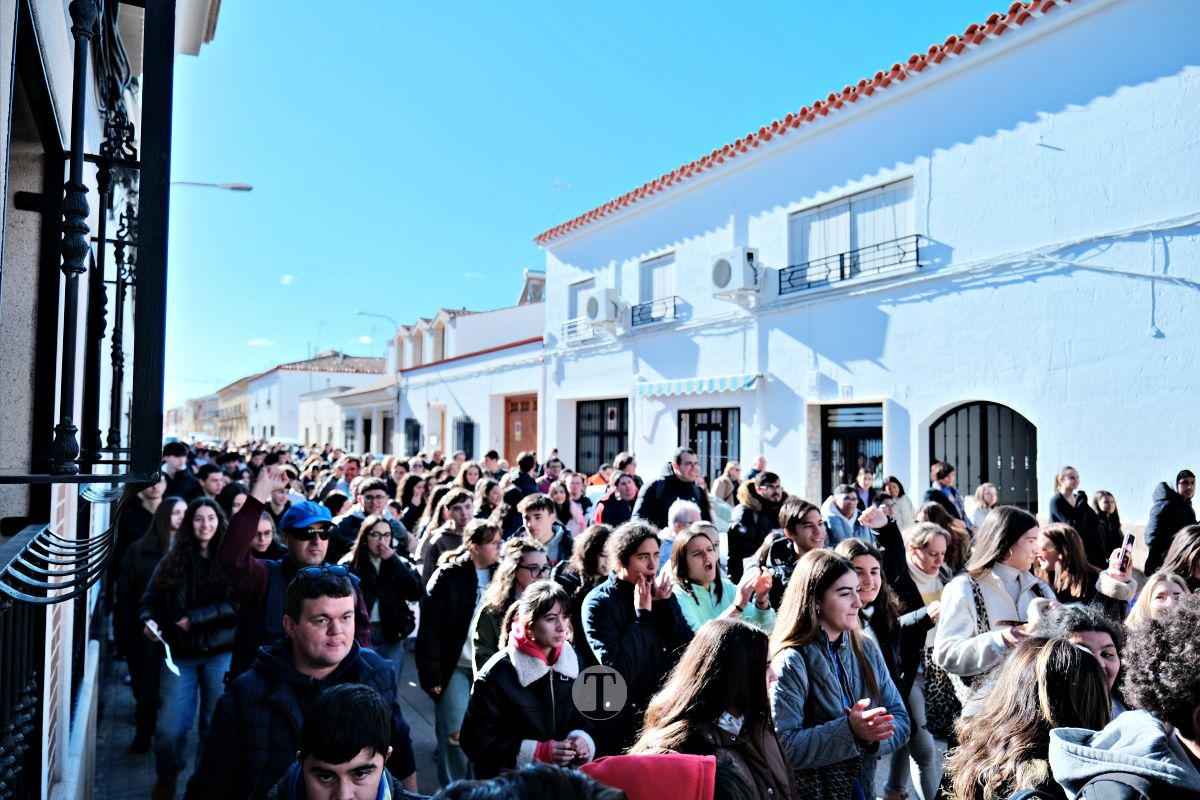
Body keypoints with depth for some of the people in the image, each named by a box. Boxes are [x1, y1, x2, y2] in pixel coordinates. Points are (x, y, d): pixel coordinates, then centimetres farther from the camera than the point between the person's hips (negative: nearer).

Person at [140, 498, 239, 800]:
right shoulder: (174, 559, 8)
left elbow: (242, 604, -10)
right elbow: (151, 598, 8)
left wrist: (197, 618, -15)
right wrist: (149, 619, -13)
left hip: (220, 654, -1)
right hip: (179, 654, 2)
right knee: (169, 729, 0)